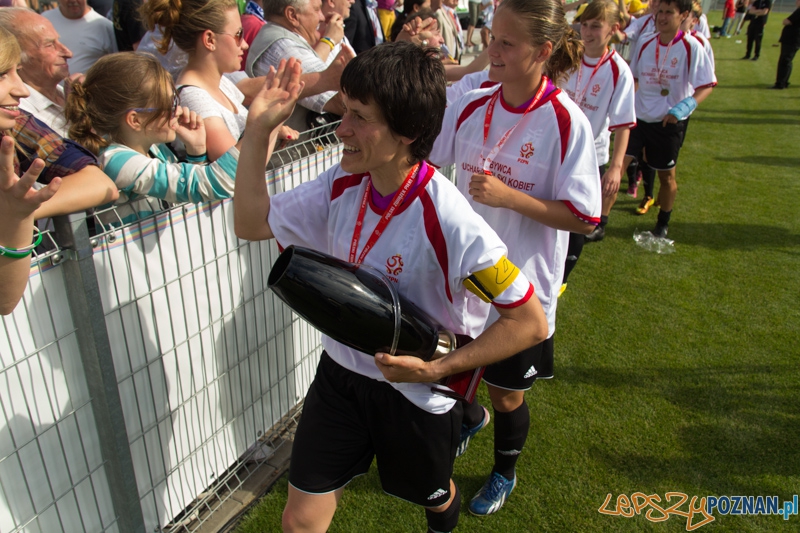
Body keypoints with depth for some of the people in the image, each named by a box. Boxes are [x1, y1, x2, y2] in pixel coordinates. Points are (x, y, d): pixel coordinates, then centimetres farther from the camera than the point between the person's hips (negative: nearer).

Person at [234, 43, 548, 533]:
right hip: (340, 376, 4)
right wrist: (259, 131, -10)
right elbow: (253, 223, -1)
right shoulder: (342, 186, -11)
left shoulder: (450, 225, -31)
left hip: (417, 394, -4)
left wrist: (438, 369, -26)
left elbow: (531, 322, -24)